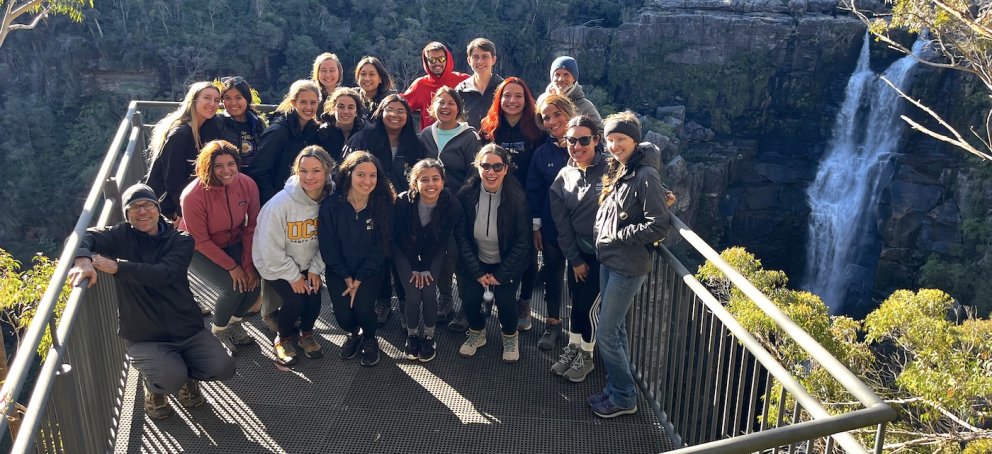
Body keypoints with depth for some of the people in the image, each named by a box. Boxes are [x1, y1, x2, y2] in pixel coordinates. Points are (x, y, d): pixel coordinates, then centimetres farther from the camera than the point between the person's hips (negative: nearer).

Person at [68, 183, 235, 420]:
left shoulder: (181, 240, -2)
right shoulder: (121, 236, -1)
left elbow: (163, 274, -20)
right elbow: (85, 237, -19)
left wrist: (117, 267, -30)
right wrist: (83, 261, -41)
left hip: (187, 329, 2)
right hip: (144, 336, -1)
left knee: (224, 368, -17)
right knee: (171, 380, -27)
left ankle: (187, 375, 18)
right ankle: (154, 387, 12)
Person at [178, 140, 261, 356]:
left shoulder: (247, 185, -19)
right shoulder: (193, 196, -30)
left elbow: (251, 227, -10)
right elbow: (200, 241, -21)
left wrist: (249, 263, -14)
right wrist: (231, 266, -21)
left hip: (233, 243, 4)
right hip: (198, 249, -4)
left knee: (253, 281, -15)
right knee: (233, 287, -22)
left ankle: (234, 322, 17)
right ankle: (218, 331, 8)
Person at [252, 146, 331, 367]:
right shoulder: (280, 204, -30)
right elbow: (271, 249, -23)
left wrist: (315, 269, -10)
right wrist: (293, 276, -17)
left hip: (307, 262, 4)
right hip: (275, 264, -4)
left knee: (314, 296, -12)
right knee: (295, 300, -18)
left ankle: (306, 333, 22)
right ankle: (284, 338, 15)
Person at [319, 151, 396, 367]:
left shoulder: (383, 205, -13)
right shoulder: (331, 205, -14)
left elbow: (381, 248, -9)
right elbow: (328, 247, -6)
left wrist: (359, 279, -12)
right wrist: (346, 278, -8)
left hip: (370, 270, 0)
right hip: (339, 270, 1)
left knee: (362, 307, -23)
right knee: (343, 315, -15)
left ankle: (370, 338, 12)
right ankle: (354, 333, 24)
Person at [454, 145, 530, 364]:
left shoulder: (517, 196, -20)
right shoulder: (467, 193, -16)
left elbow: (522, 241, -13)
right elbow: (461, 235, -9)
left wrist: (501, 275, -14)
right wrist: (477, 272, -12)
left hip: (507, 262, -2)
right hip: (476, 261, 2)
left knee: (505, 299, -19)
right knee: (469, 297, -14)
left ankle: (510, 336, 15)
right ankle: (476, 333, 19)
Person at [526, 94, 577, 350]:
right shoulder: (542, 153, 1)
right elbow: (533, 191, 7)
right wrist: (535, 226, 5)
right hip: (551, 225, 3)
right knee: (552, 273, 13)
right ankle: (553, 324, 30)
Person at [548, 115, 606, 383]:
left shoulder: (609, 171, -12)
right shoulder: (563, 178, 1)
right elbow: (562, 225, 3)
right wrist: (575, 259, 3)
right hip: (578, 252, 4)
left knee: (589, 305, 4)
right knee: (576, 302, 15)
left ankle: (586, 356, 25)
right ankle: (572, 349, 35)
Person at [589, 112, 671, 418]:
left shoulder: (645, 176, -17)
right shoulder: (615, 171, 8)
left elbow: (658, 227, -20)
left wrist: (617, 235, -15)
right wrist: (600, 234, 5)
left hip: (628, 266, -8)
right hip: (608, 261, 8)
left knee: (606, 333, -2)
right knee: (616, 328, 16)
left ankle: (624, 397, 14)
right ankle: (616, 389, 29)